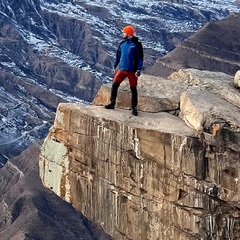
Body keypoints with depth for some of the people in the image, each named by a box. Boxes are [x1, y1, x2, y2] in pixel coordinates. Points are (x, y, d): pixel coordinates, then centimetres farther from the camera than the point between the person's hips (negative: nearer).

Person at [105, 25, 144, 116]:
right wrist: (114, 67, 14)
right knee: (114, 85, -2)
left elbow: (140, 58, -8)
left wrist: (139, 70, -15)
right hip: (122, 69, 5)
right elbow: (118, 56, 17)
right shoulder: (122, 44, 8)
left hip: (132, 71, -5)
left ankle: (134, 108, 10)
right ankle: (112, 103, 10)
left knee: (133, 89, 1)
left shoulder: (136, 44, -8)